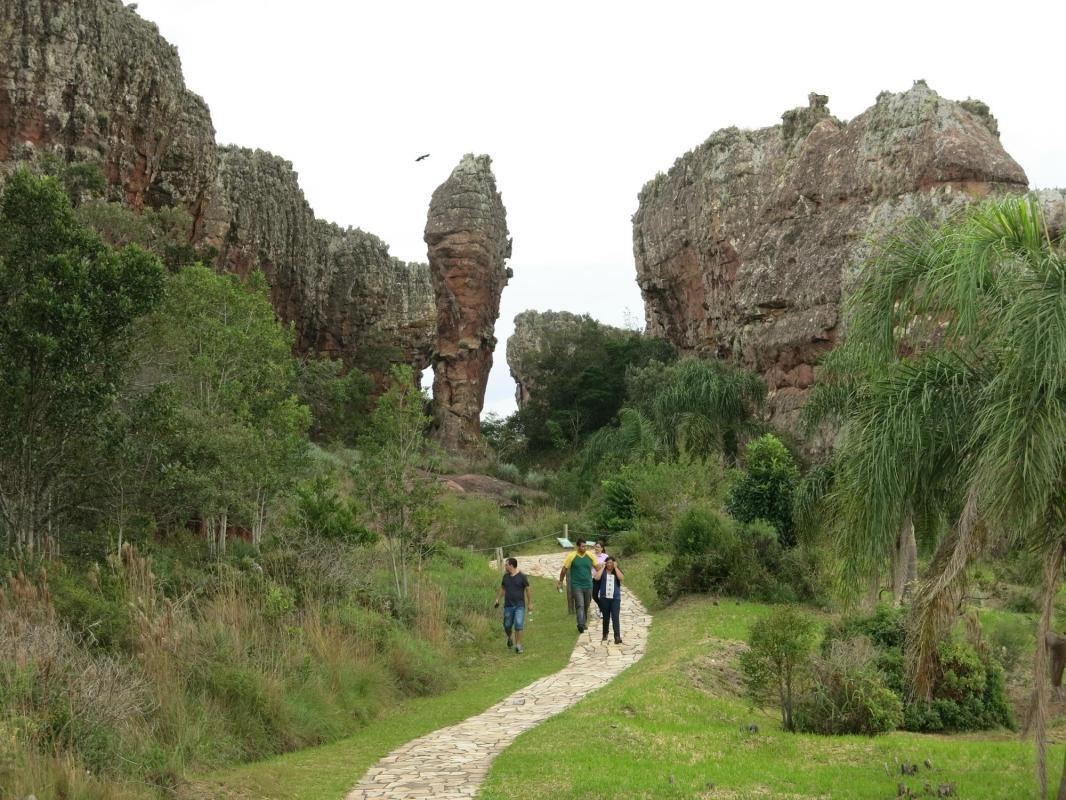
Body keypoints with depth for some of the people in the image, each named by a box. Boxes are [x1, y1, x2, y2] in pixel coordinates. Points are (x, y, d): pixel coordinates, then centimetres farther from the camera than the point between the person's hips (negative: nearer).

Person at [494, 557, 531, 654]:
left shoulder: (522, 576, -7)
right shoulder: (506, 576, 6)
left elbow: (528, 590, -3)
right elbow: (502, 588, 19)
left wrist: (530, 603, -4)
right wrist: (497, 599, 14)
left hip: (519, 606, -4)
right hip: (508, 605, 4)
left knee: (519, 625, -11)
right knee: (507, 626, 8)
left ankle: (518, 645, -5)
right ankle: (509, 638, 37)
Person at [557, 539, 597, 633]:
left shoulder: (590, 556, 1)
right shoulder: (572, 556, -8)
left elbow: (597, 567, 10)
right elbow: (564, 569, 2)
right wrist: (560, 582, 7)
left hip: (588, 585, 4)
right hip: (576, 585, -4)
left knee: (586, 606, 13)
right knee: (580, 605, -15)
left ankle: (584, 622, 31)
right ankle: (581, 624, -24)